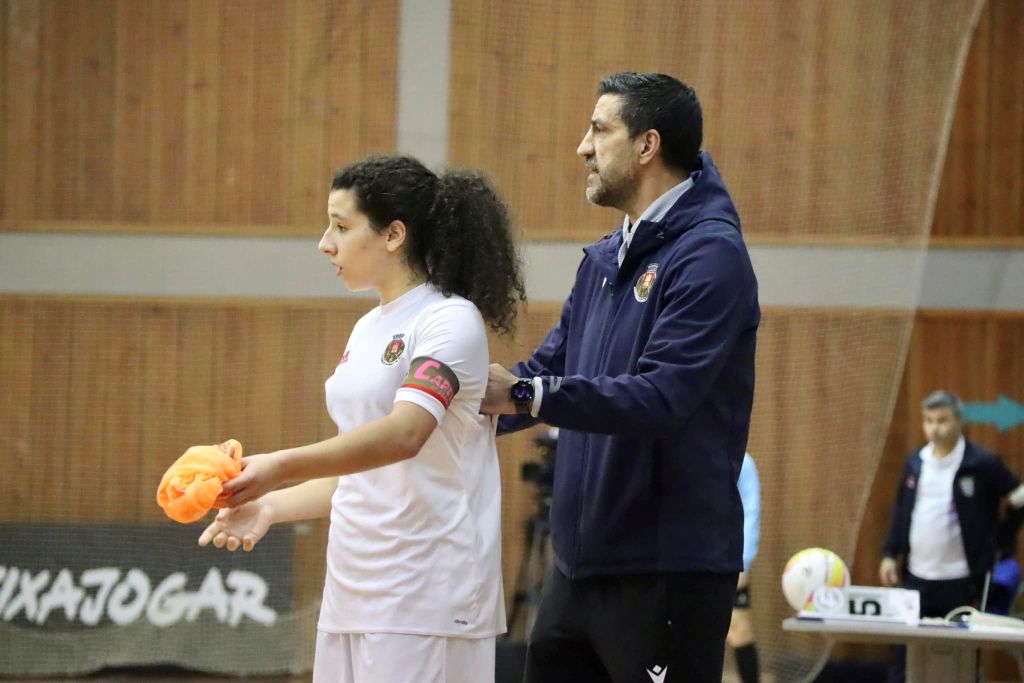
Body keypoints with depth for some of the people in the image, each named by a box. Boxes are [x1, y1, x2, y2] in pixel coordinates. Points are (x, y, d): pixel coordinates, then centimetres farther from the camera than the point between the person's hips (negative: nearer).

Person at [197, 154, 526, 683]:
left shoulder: (450, 321, -8)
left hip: (425, 599, -8)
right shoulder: (368, 329, 17)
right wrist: (272, 506, 6)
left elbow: (404, 434, -25)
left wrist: (282, 467, -35)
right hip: (354, 594, 8)